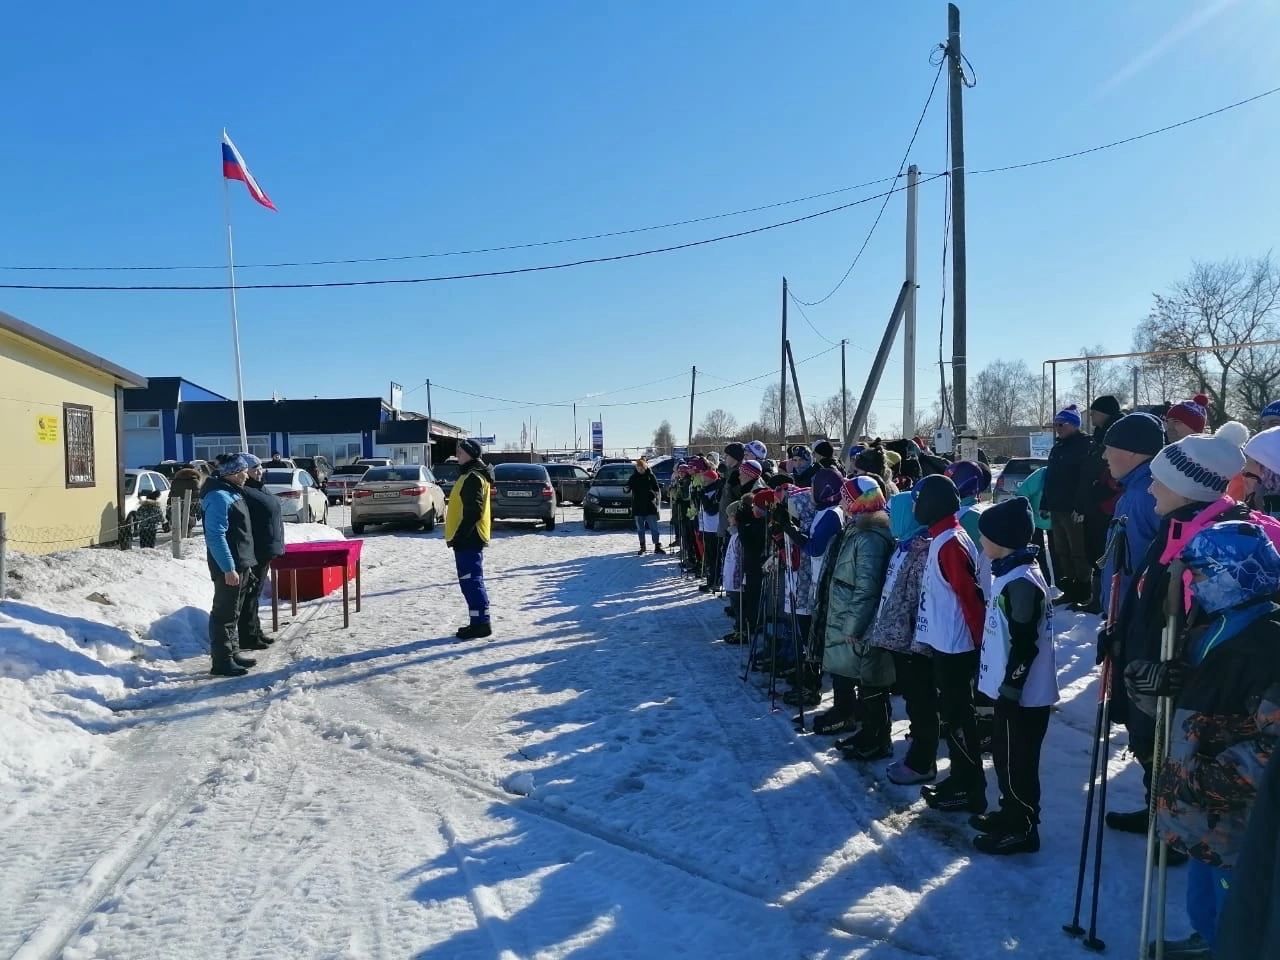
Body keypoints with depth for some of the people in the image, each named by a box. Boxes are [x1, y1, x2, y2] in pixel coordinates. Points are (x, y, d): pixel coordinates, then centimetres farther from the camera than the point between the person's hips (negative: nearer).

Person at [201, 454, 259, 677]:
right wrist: (228, 568, -26)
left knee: (232, 612, 18)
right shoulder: (218, 497, -18)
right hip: (229, 567, -10)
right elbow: (216, 536, -24)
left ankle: (232, 652, 28)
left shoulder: (232, 492, 13)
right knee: (224, 614, -3)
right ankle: (221, 661, 2)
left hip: (240, 564, 10)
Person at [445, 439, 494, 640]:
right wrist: (458, 536, 21)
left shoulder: (473, 477, -14)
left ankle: (480, 624, -6)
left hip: (468, 539, -11)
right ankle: (479, 623, 18)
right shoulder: (469, 475, 19)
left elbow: (473, 511, -22)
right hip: (468, 539, 11)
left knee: (471, 581, -9)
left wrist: (459, 536, -21)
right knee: (470, 581, 13)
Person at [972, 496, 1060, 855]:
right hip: (1011, 688, 10)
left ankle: (1022, 829, 15)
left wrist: (1009, 688, -19)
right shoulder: (1010, 574, 9)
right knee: (1004, 755, 20)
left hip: (1022, 694, -10)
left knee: (1017, 761, 2)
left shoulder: (1021, 582, -23)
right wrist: (1002, 684, 24)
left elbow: (1024, 644, -24)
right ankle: (1011, 813, 35)